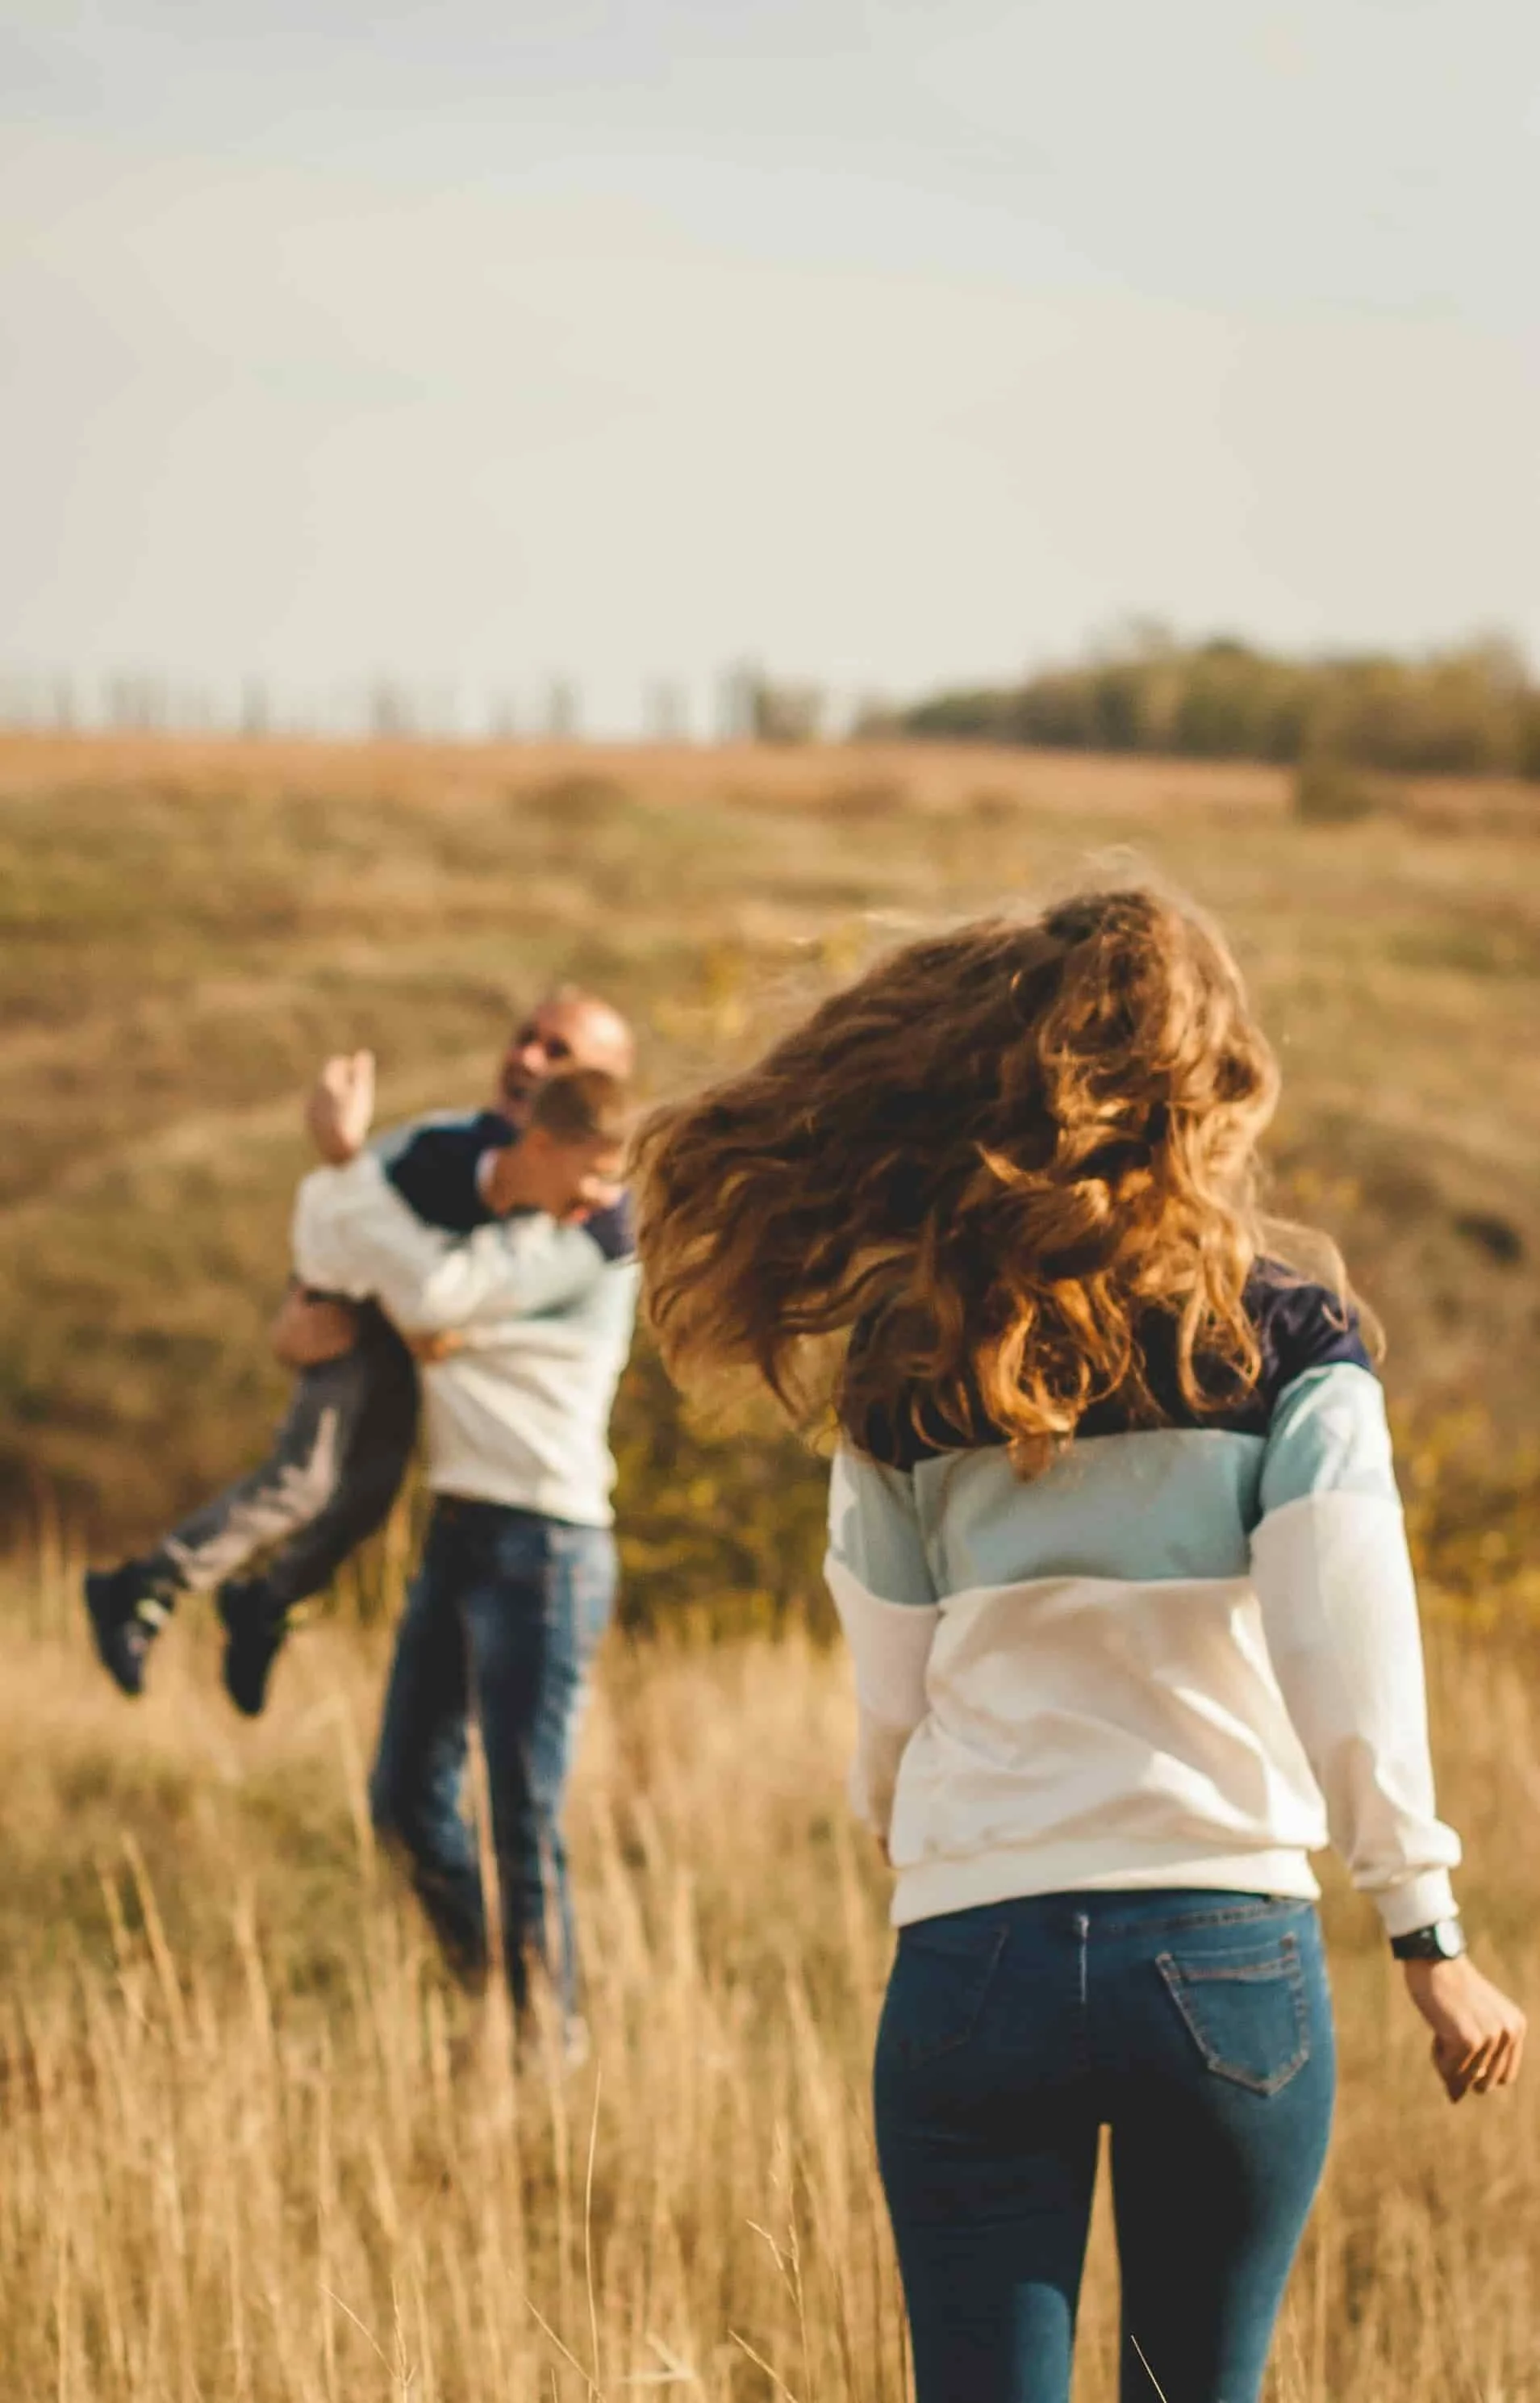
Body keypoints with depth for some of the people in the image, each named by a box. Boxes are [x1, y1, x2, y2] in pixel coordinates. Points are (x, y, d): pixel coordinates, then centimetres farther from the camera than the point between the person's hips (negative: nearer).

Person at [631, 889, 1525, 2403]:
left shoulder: (907, 1378, 3)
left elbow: (888, 1716, 7)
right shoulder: (1285, 1351, -3)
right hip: (1231, 1949, -1)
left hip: (976, 1951, 1)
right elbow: (1353, 1672, -9)